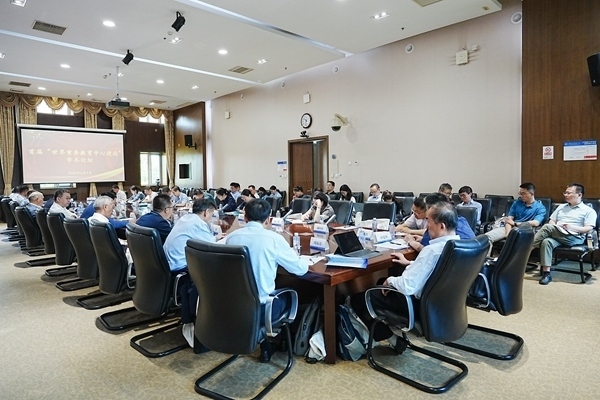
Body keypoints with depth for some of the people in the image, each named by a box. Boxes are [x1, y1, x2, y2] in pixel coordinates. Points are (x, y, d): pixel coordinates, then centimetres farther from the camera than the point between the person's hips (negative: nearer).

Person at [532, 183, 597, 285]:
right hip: (556, 235, 4)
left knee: (547, 227, -32)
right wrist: (556, 226, -1)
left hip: (574, 238, -4)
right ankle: (546, 273, -36)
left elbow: (589, 228, -1)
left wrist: (573, 228, -17)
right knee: (546, 241, -34)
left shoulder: (589, 211, 12)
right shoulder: (561, 207, 29)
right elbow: (551, 222, 22)